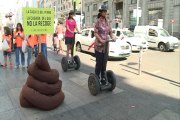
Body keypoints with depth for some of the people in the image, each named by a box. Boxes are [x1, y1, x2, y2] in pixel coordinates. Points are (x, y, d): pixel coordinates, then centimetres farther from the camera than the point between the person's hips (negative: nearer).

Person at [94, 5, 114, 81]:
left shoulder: (107, 21, 10)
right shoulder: (98, 21, -8)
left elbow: (110, 32, 11)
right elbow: (95, 33, -13)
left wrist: (112, 37, -8)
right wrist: (101, 40, -27)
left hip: (106, 45, 6)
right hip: (99, 45, -6)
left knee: (104, 62, 11)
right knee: (99, 62, -2)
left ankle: (103, 77, 24)